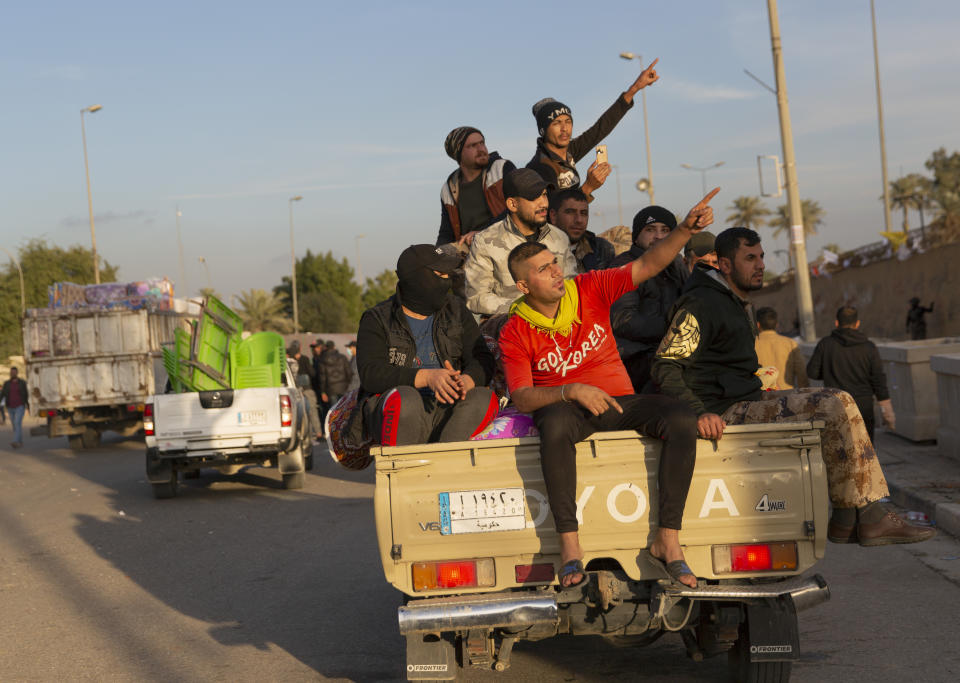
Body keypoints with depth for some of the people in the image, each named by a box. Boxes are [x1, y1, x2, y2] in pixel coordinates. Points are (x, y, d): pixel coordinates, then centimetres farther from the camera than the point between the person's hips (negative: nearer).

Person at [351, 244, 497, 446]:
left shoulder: (456, 311, 17)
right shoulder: (378, 319, 5)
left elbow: (482, 360, 7)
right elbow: (370, 374, -10)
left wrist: (465, 381, -19)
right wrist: (427, 377, -23)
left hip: (444, 413, 3)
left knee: (483, 397, -26)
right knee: (405, 398, -36)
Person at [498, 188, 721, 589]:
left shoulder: (590, 289, 4)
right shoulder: (515, 332, -2)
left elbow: (648, 266, -1)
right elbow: (521, 397, -11)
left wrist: (685, 229, -17)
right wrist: (572, 391, -27)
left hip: (618, 402, 3)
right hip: (564, 407, -3)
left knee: (682, 419, -26)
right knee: (555, 424, -41)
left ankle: (667, 539, -24)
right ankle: (569, 545, -37)